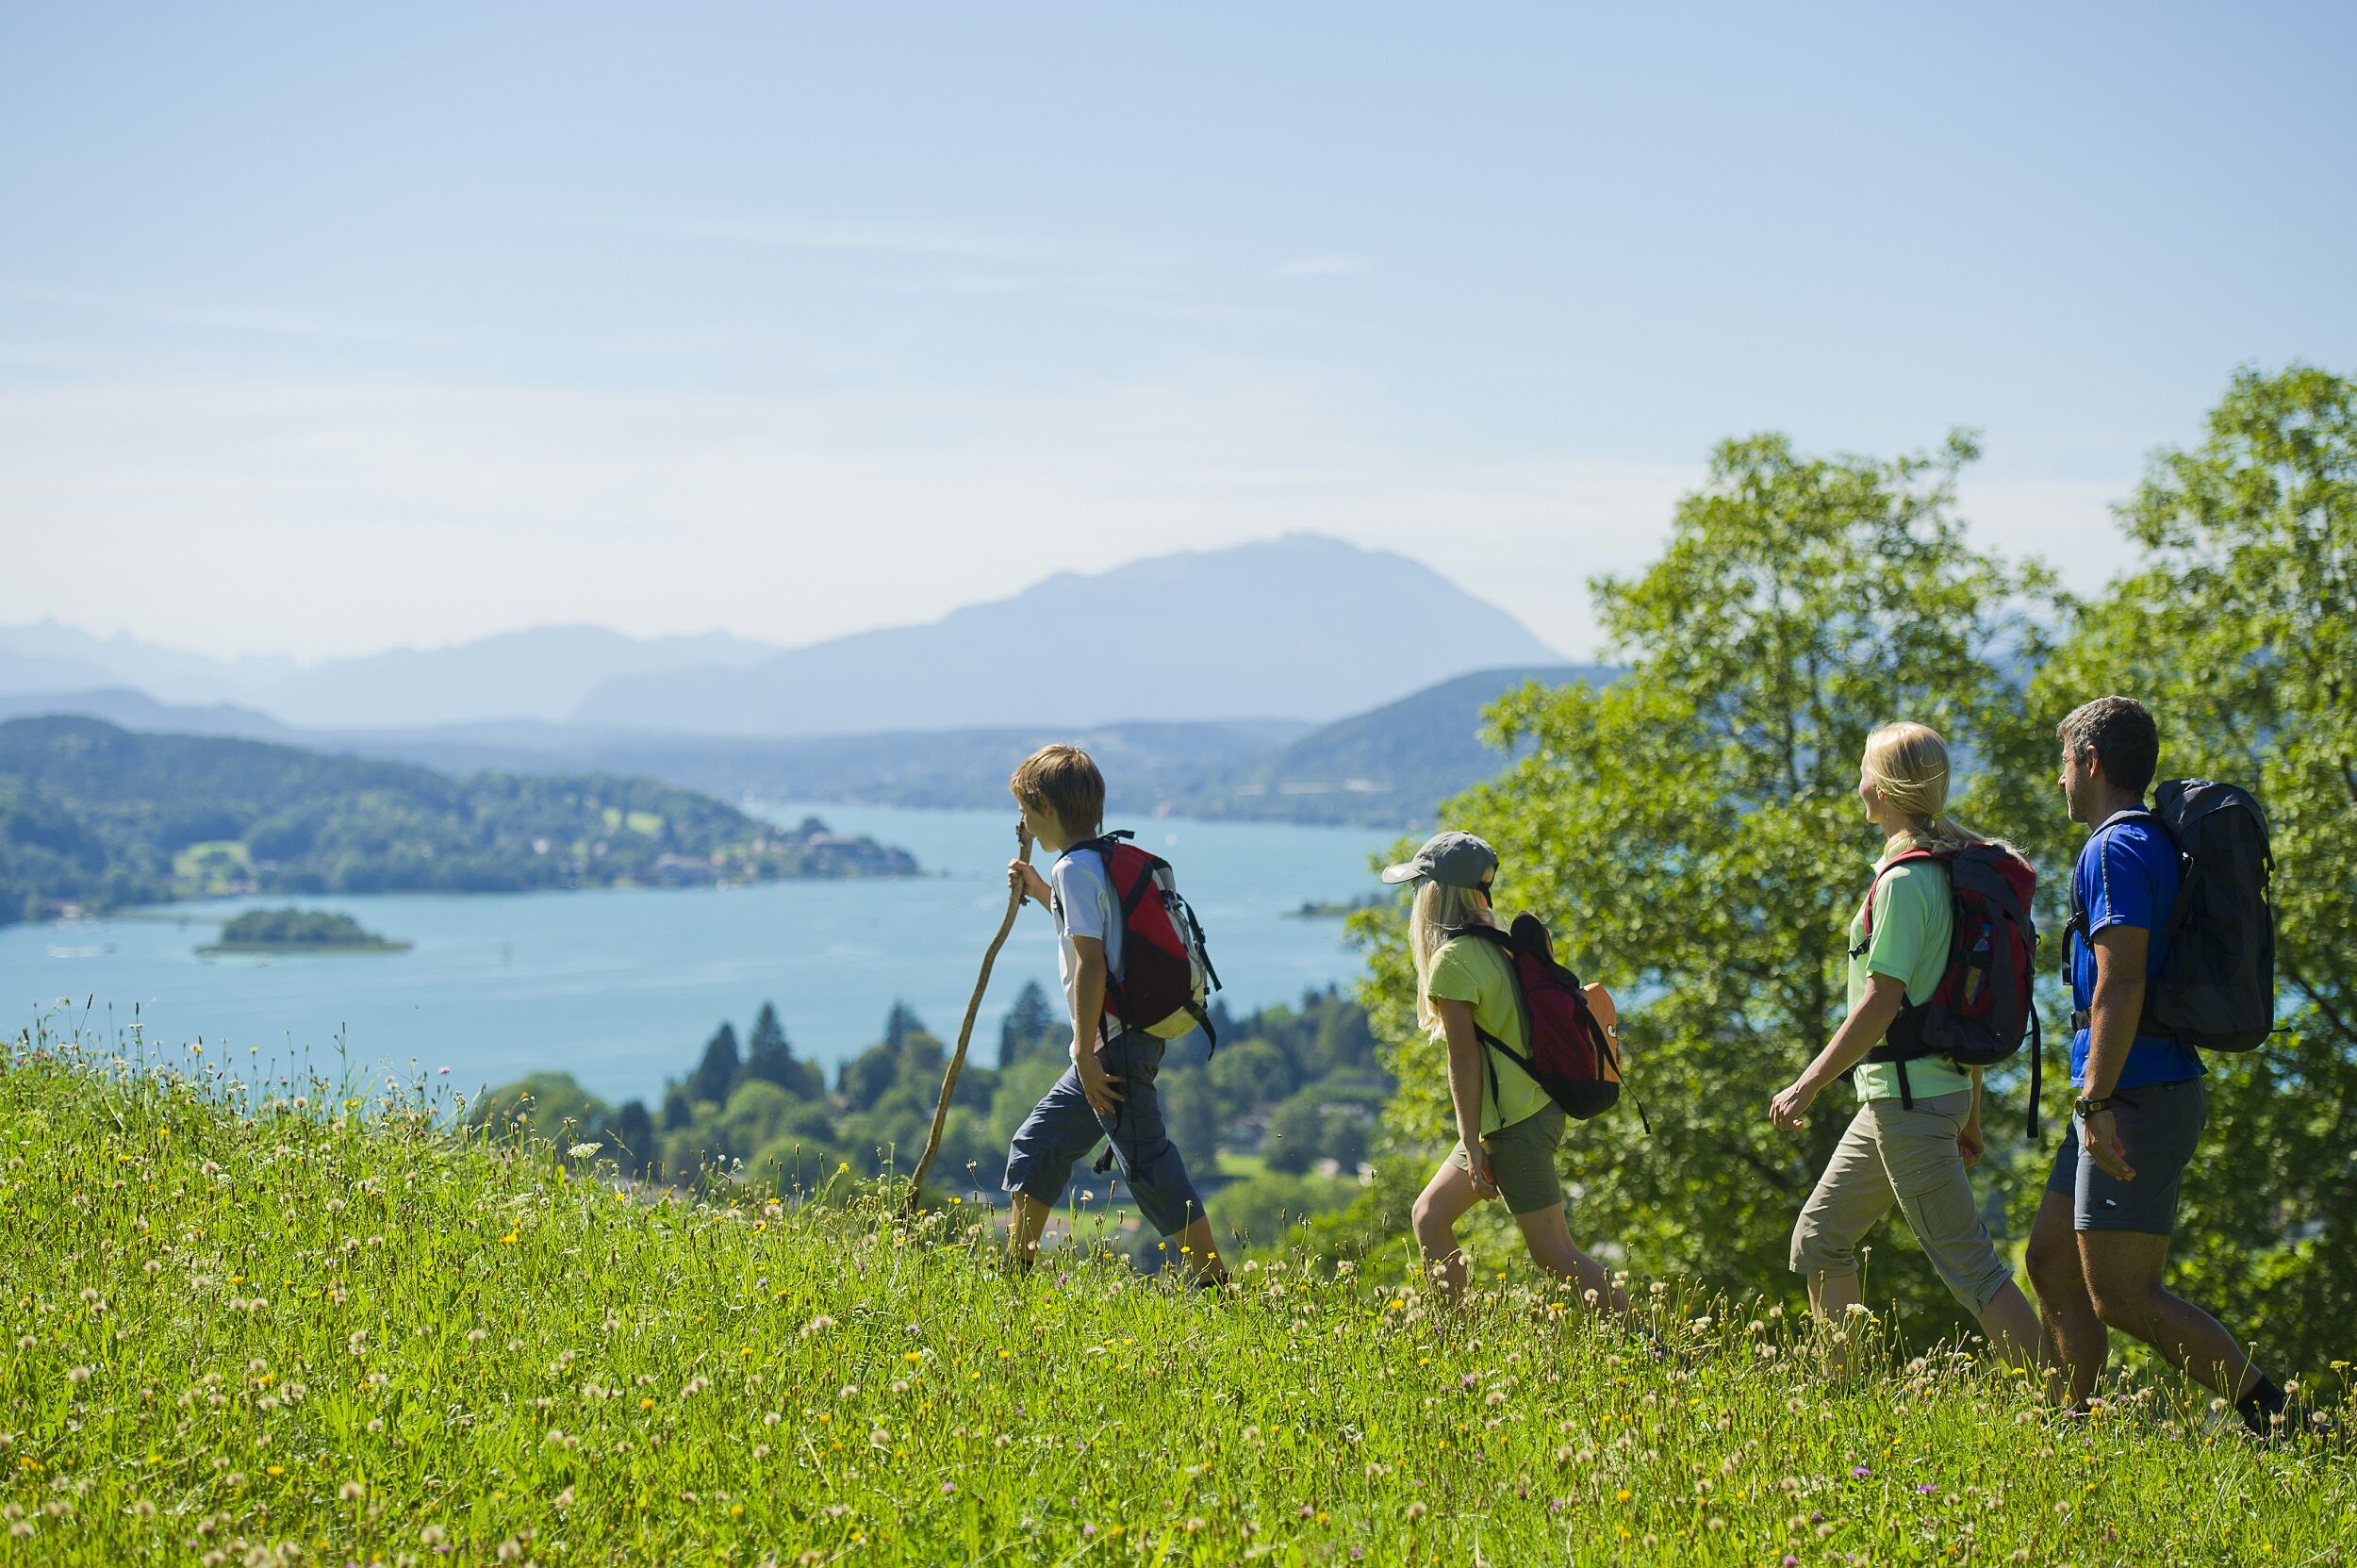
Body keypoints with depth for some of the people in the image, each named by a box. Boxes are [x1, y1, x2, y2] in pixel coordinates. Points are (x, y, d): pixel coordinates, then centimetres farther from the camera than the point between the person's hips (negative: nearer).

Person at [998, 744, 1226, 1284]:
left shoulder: (1074, 867, -14)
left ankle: (1213, 1280, -6)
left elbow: (1092, 962, -21)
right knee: (1037, 1143, 17)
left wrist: (1087, 1053, -20)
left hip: (1114, 1044, -10)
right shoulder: (1105, 860, 15)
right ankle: (1015, 1272, 25)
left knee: (1148, 1163, -8)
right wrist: (1039, 891, 35)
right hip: (1124, 1041, 10)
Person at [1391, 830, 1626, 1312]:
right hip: (1535, 1106, 10)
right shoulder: (1494, 944, 10)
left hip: (1515, 1127, -10)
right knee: (1430, 1215, 17)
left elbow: (1464, 1059, -18)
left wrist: (1472, 1143, -15)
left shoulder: (1453, 960, -16)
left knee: (1553, 1253, -6)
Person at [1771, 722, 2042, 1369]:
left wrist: (1808, 1085, -15)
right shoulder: (1946, 872, 13)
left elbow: (1880, 1003, -21)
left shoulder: (1904, 880, -16)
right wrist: (1970, 1111, 21)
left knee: (1971, 1267, -9)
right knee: (1818, 1236, 17)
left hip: (1909, 1096, -10)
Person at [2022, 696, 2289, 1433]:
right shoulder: (2154, 843, 19)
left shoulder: (2117, 848, -13)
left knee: (2121, 1295, -10)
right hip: (2139, 1091, 10)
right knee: (2052, 1262, 14)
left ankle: (2271, 1415, -11)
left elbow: (2122, 985, -22)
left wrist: (2097, 1102, -24)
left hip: (2137, 1095, -10)